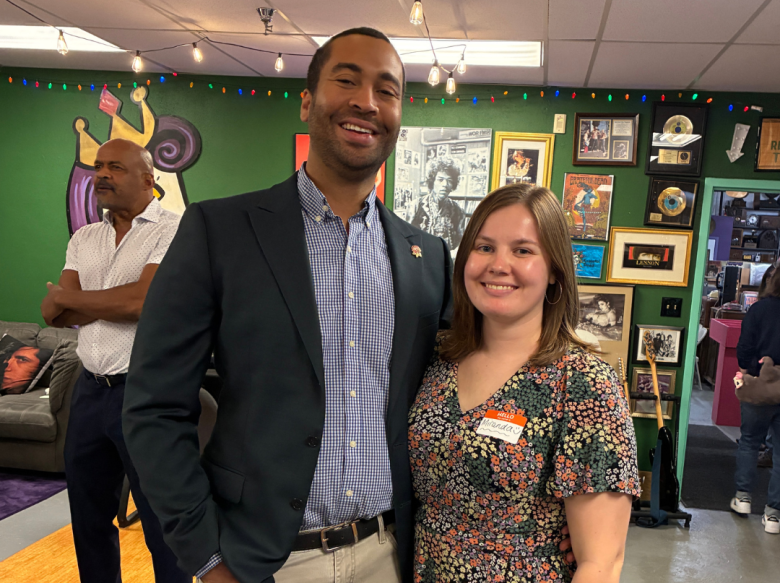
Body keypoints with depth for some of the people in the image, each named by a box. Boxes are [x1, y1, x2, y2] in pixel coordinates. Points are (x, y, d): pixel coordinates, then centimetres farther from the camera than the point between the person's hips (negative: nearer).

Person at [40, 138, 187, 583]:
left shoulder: (174, 230, -8)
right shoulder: (84, 238, 12)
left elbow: (143, 300, -21)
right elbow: (55, 315, 3)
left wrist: (65, 298, -5)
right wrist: (120, 303, -13)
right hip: (90, 390, 7)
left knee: (162, 523, 5)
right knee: (88, 516, 20)